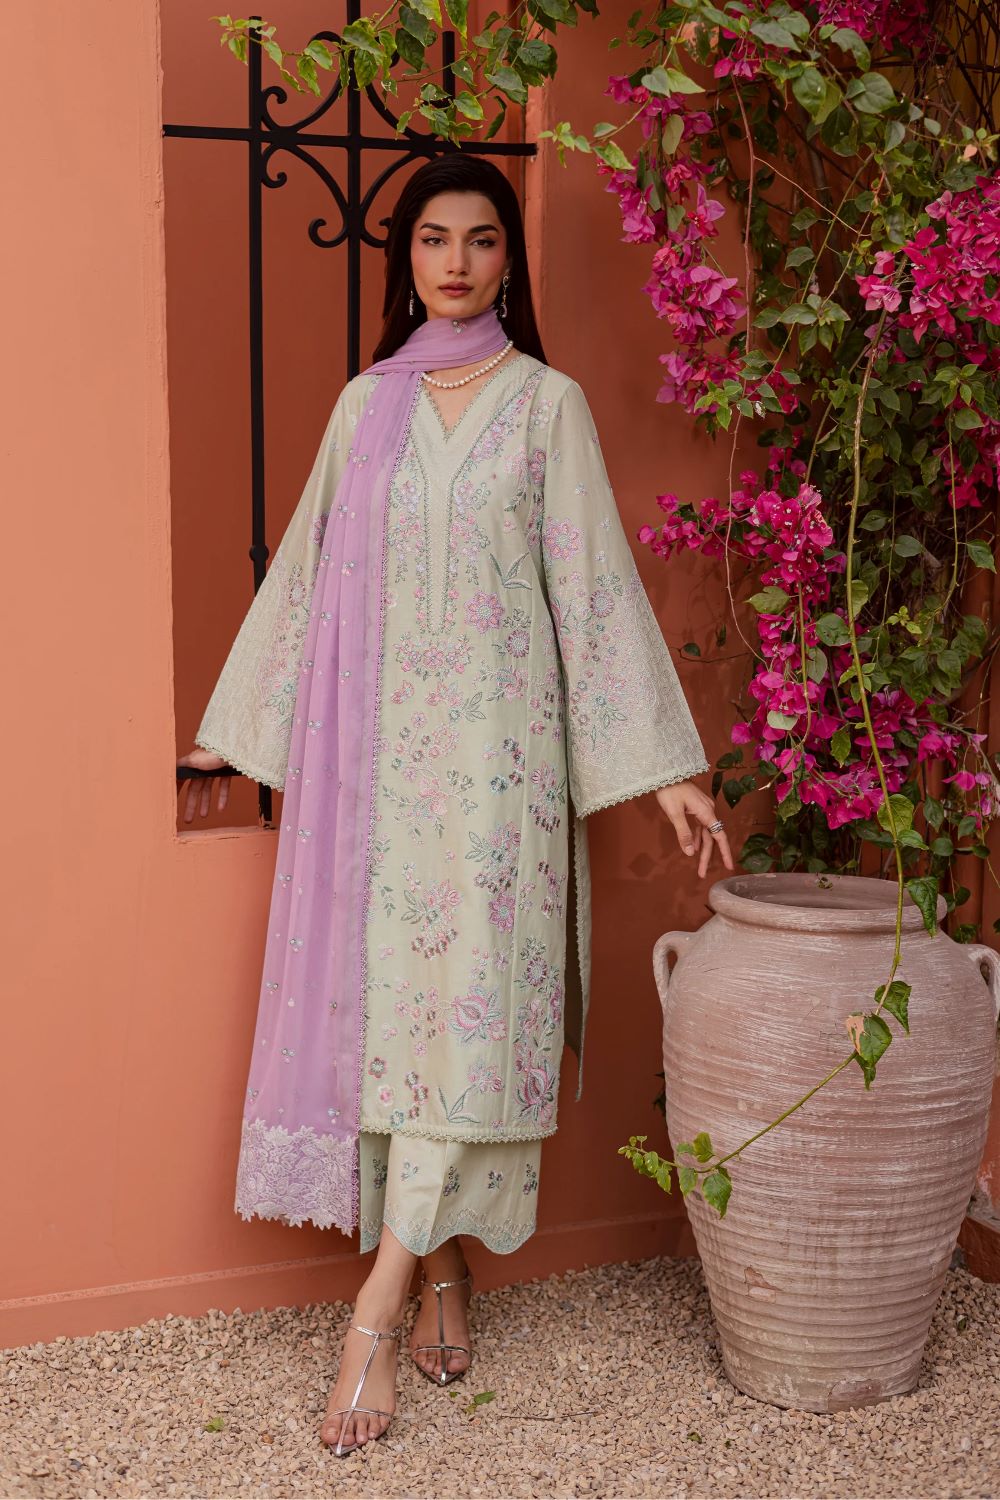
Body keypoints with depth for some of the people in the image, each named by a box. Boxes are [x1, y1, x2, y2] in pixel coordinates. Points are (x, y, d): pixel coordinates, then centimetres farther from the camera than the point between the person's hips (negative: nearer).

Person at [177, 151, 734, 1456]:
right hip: (379, 744, 3)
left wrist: (666, 764, -3)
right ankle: (443, 1283, 14)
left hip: (497, 739, -3)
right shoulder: (367, 404, 12)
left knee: (468, 997, -10)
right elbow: (306, 566, 17)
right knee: (387, 993, 1)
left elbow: (597, 582, 1)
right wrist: (237, 724, 19)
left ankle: (377, 1310, -6)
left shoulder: (548, 402, 4)